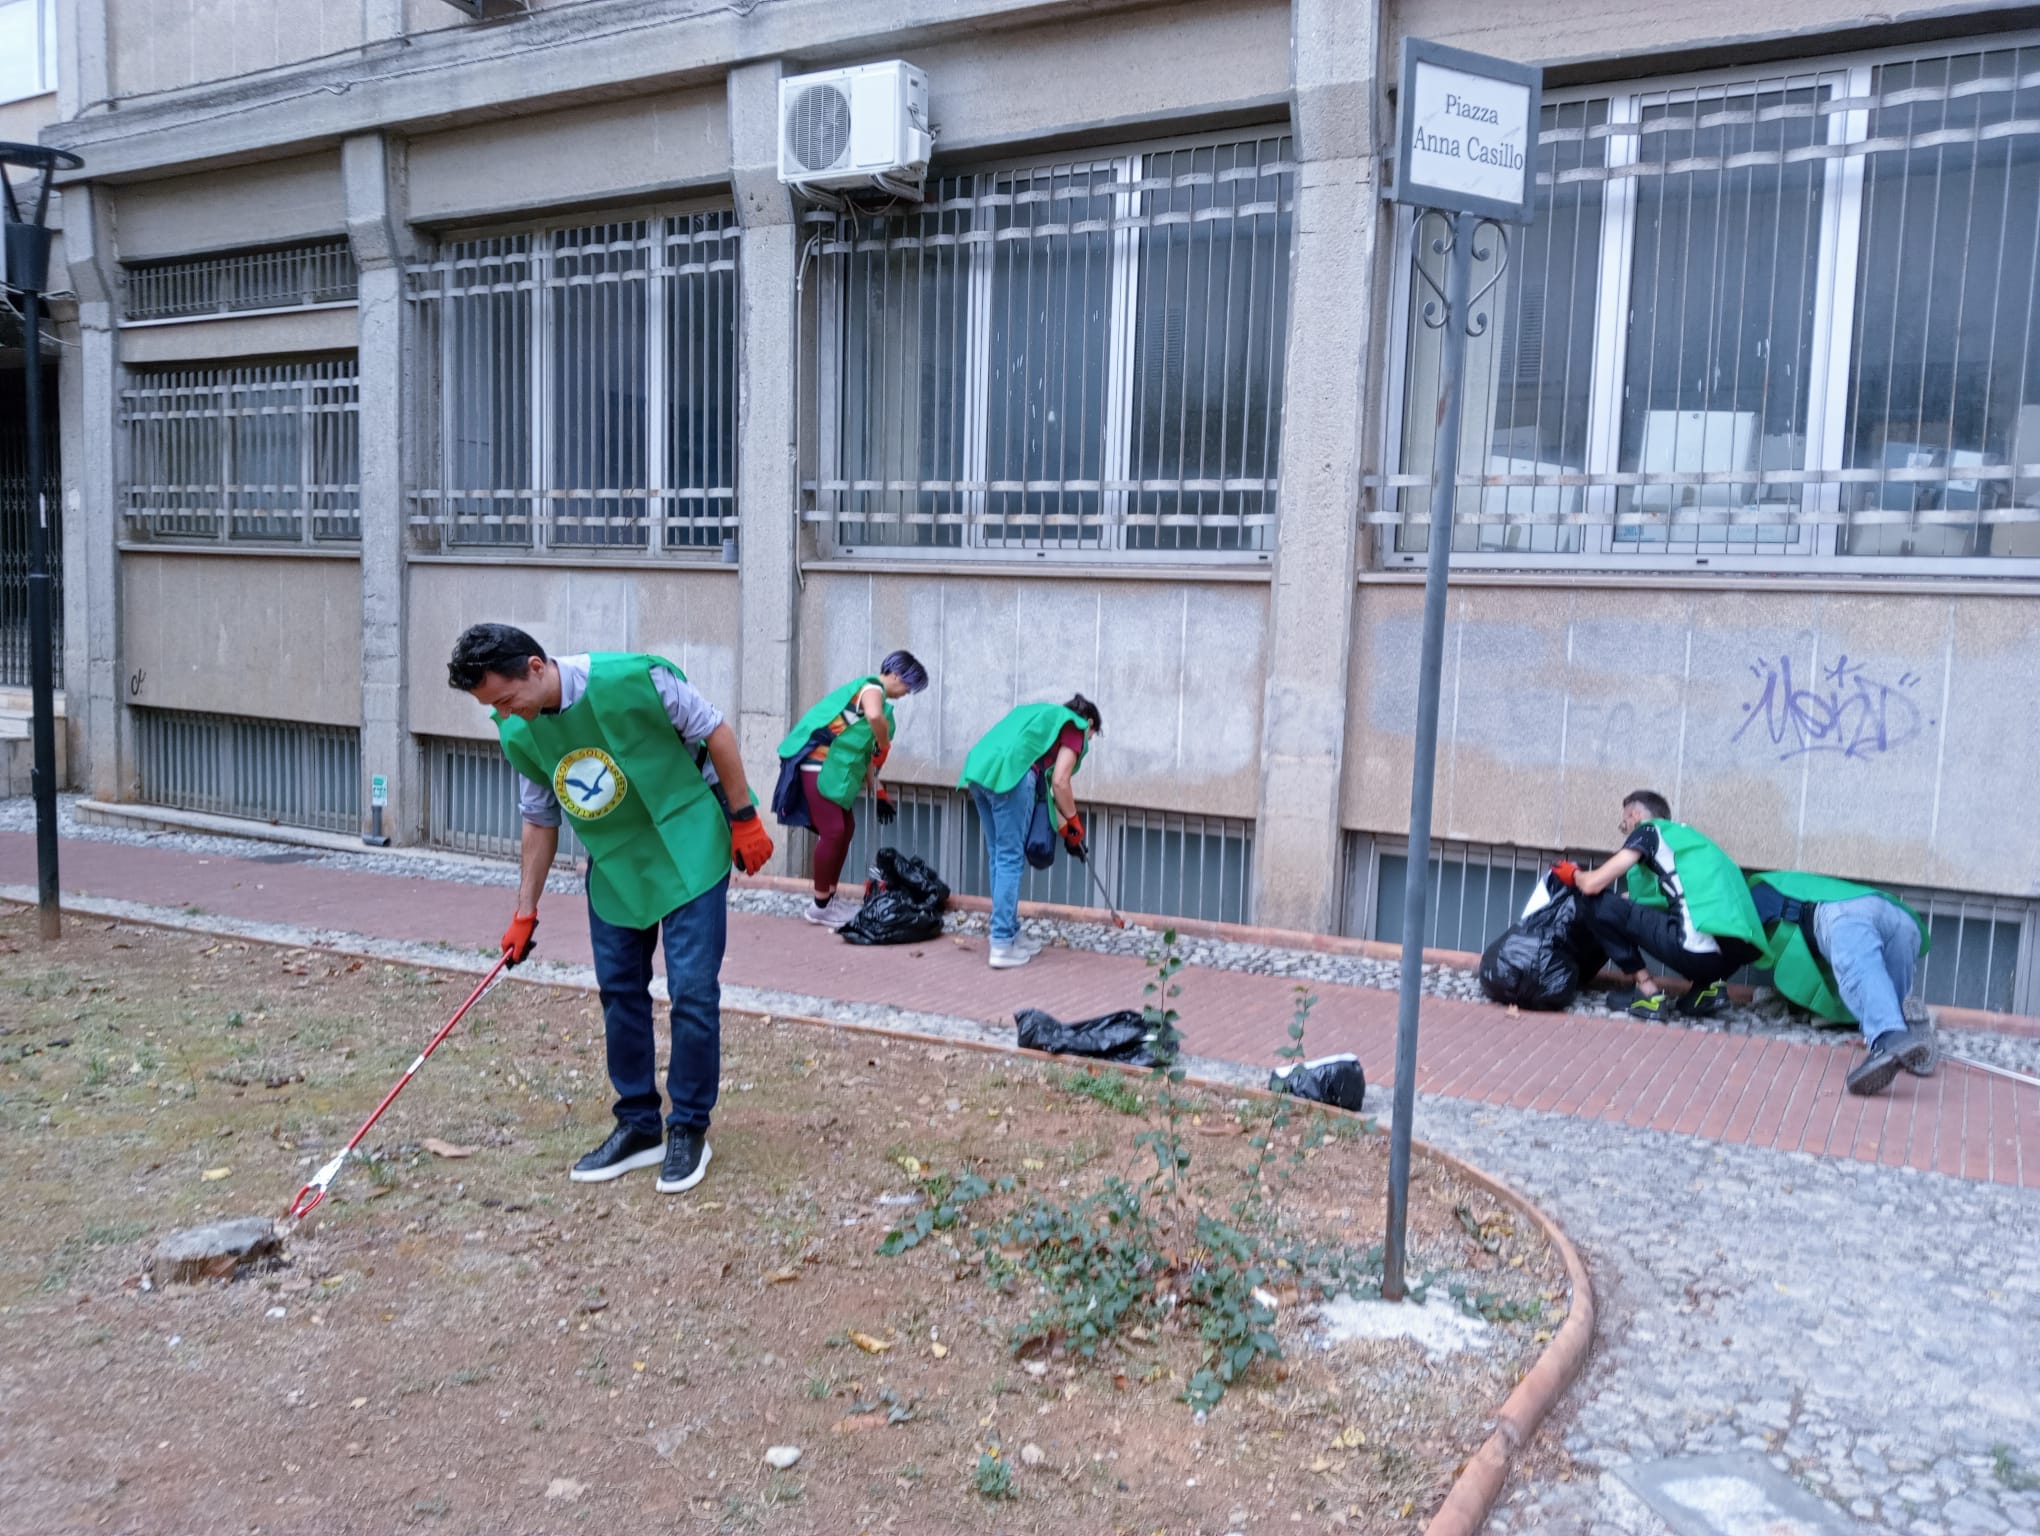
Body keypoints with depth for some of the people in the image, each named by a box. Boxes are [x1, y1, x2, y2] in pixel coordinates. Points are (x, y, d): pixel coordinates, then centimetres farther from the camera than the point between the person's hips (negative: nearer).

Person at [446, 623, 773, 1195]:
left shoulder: (634, 679, -26)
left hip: (689, 848, -5)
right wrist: (525, 912, 7)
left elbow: (715, 731, -14)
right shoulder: (519, 735, -8)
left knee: (692, 989, -6)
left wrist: (744, 819, -12)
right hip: (613, 862, 5)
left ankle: (689, 1131, 9)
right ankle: (639, 1126, 22)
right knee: (619, 991, 7)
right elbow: (540, 819, 6)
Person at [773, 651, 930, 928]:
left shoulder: (874, 695, 21)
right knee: (833, 832, -9)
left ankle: (831, 898, 22)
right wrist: (885, 745, -16)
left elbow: (864, 750, 24)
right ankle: (820, 906, -1)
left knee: (846, 829, 13)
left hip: (835, 769, 10)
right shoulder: (872, 687, -9)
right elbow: (874, 716, -35)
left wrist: (879, 793, 23)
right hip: (819, 765, -10)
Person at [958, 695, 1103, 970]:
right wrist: (1074, 826, 14)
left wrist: (1061, 824, 32)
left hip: (979, 769, 8)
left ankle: (1011, 933, 22)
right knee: (1011, 859, -3)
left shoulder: (1042, 715, 35)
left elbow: (1042, 778, 31)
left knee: (999, 855, 15)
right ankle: (1002, 945, -4)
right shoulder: (1074, 727, 13)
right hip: (1010, 773, -8)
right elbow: (1059, 782, 1)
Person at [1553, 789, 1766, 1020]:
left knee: (1596, 903, 3)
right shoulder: (1682, 834, 30)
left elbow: (1593, 884, 2)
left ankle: (1648, 993, 3)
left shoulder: (1649, 829, 9)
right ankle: (1708, 986, 16)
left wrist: (1574, 875, 24)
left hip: (1703, 947, -8)